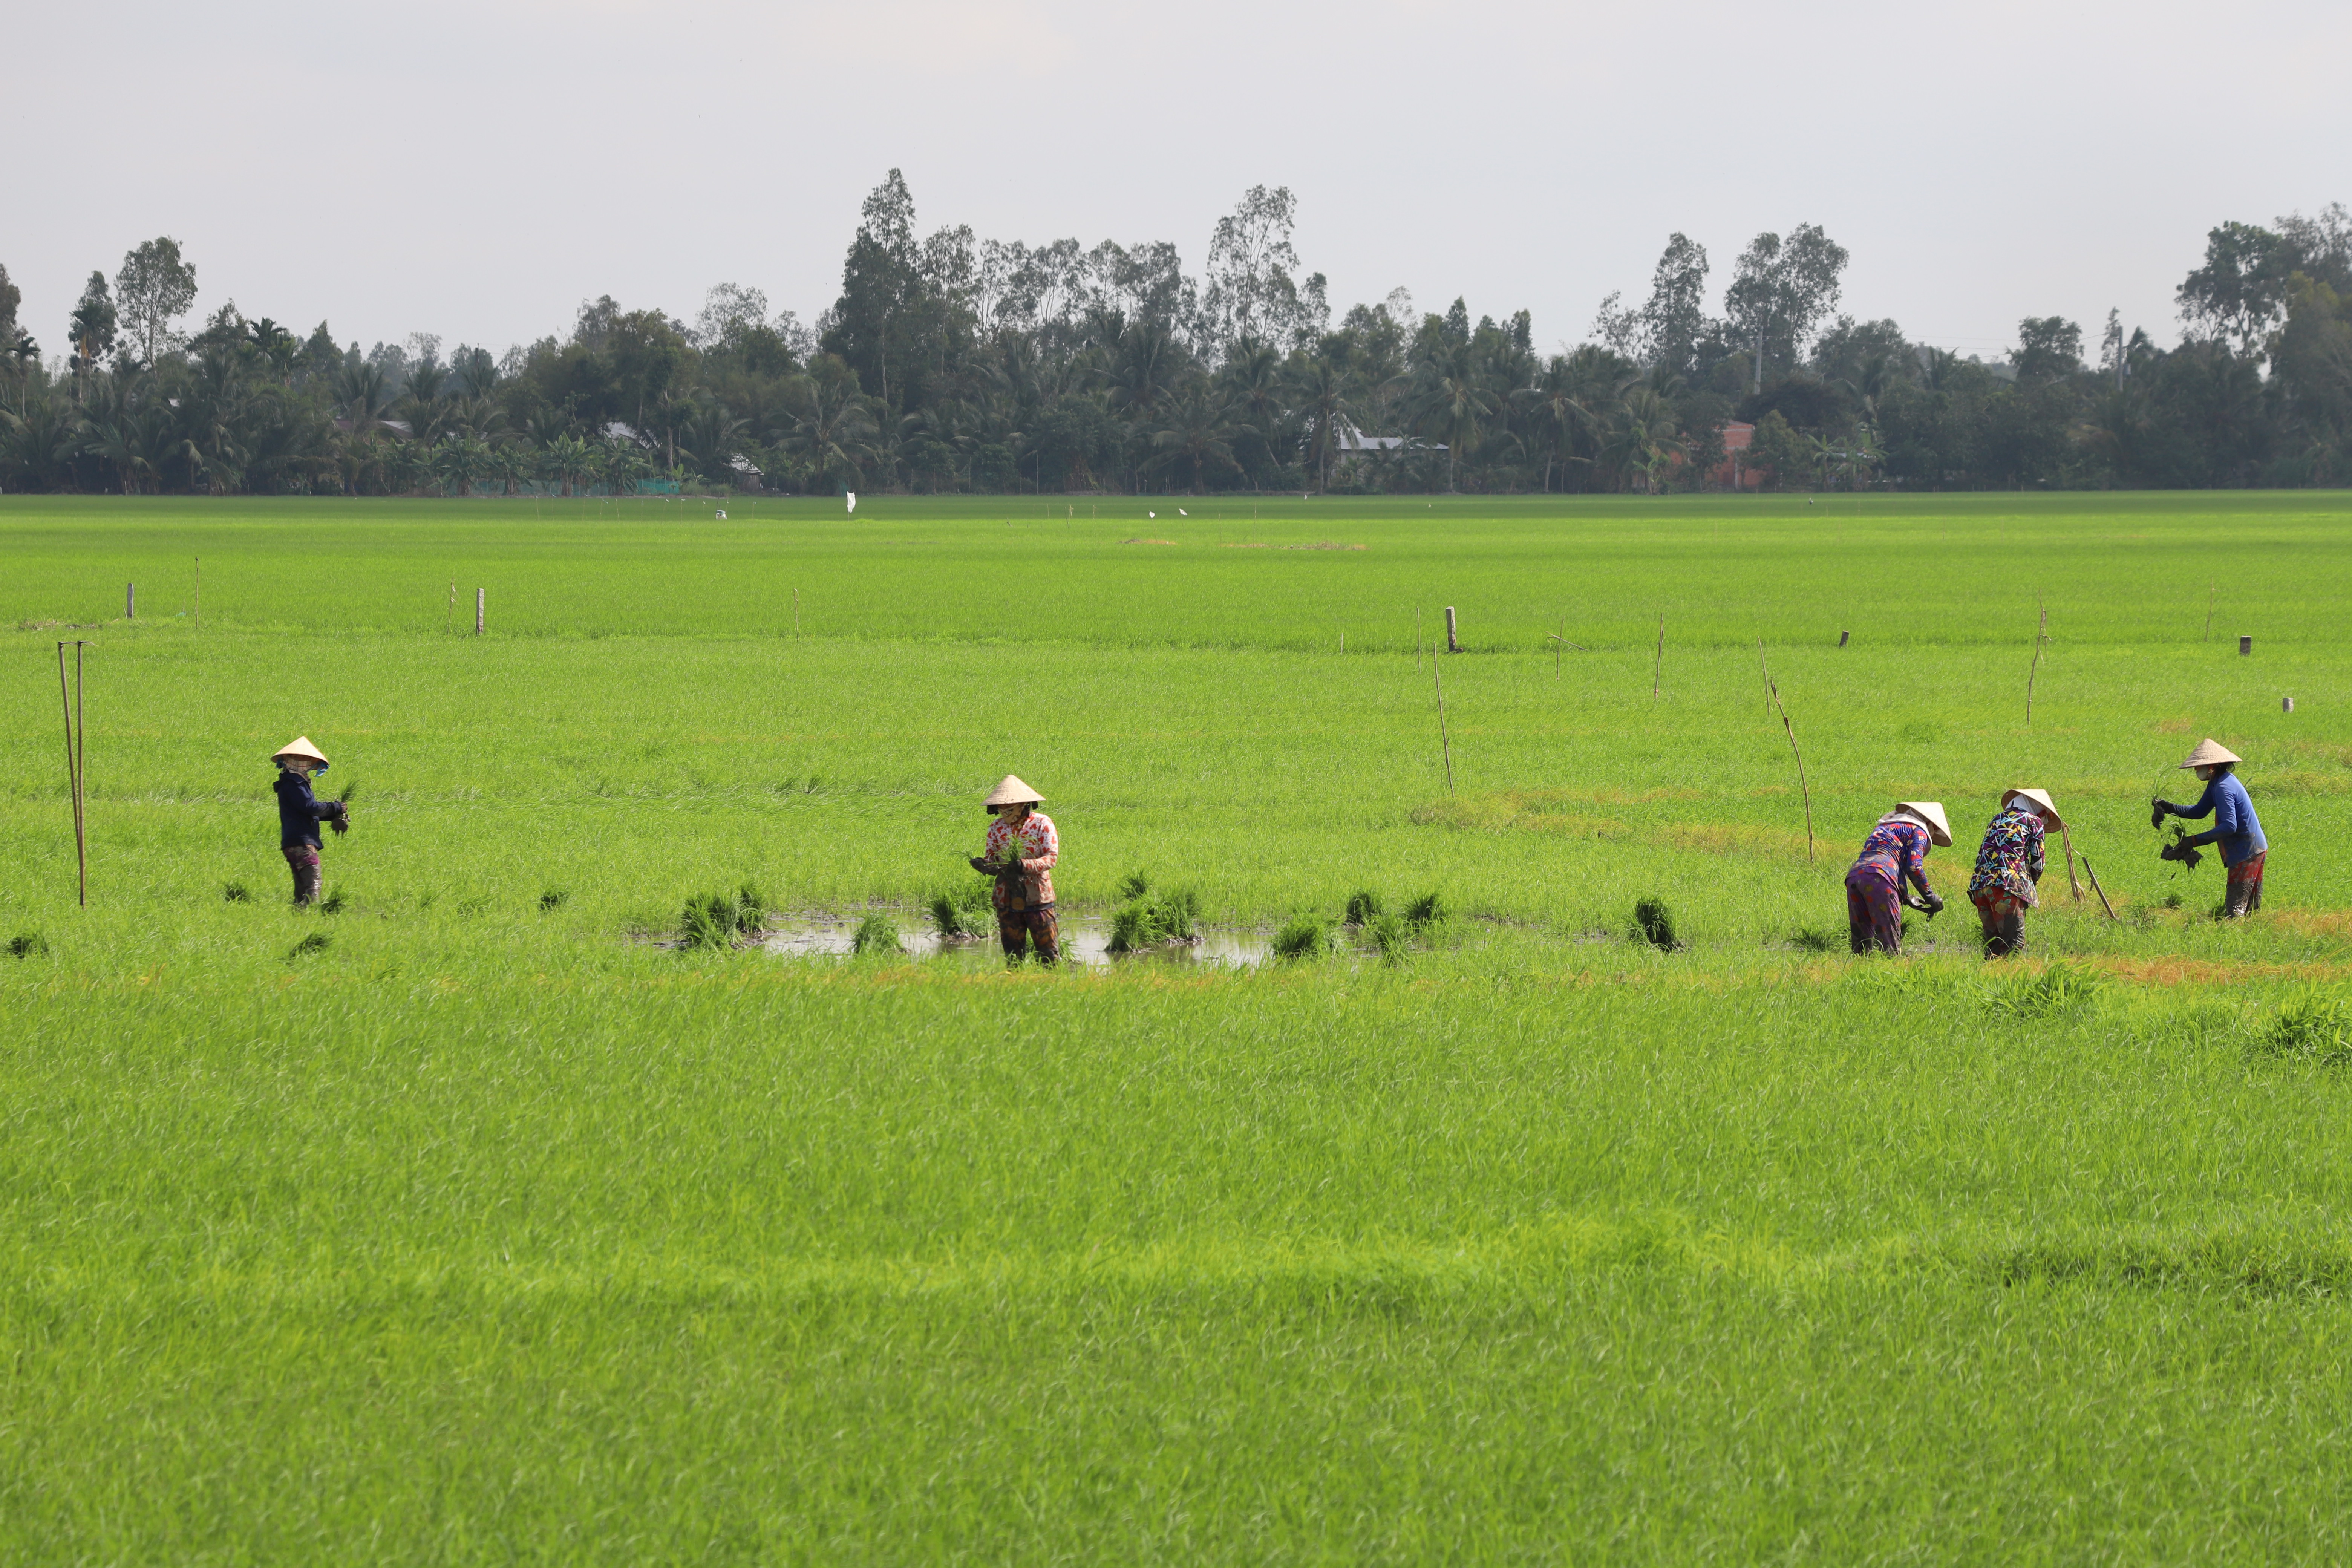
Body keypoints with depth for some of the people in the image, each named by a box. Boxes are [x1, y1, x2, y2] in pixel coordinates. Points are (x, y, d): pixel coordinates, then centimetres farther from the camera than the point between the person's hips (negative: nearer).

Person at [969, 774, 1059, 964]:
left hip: (1037, 898, -4)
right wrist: (981, 864, -21)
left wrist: (1025, 866, -30)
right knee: (1013, 956, 6)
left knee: (1049, 954, -6)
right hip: (1007, 899, 4)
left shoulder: (1042, 824, -5)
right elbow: (991, 858, 4)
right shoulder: (997, 828, 7)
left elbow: (1052, 857, -13)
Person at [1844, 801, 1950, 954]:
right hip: (1878, 878, -7)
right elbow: (1914, 867, -2)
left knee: (1861, 942, 6)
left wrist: (1907, 900, 34)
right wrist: (1931, 898, 8)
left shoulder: (1883, 827, 36)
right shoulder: (1919, 832, 13)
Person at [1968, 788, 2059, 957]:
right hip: (2009, 884, -6)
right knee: (2014, 942, -9)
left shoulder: (1997, 819, 28)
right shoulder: (2034, 822, 11)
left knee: (1992, 939, 10)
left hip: (1980, 882, 6)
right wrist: (2030, 884, 25)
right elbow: (2037, 863, 9)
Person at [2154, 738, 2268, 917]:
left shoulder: (2223, 787, -21)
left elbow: (2230, 826, -31)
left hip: (2247, 854, -11)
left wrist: (2195, 841, -31)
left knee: (2234, 912, -11)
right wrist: (2169, 808, 6)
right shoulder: (2217, 783, 11)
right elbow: (2200, 812, 20)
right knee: (2251, 910, 14)